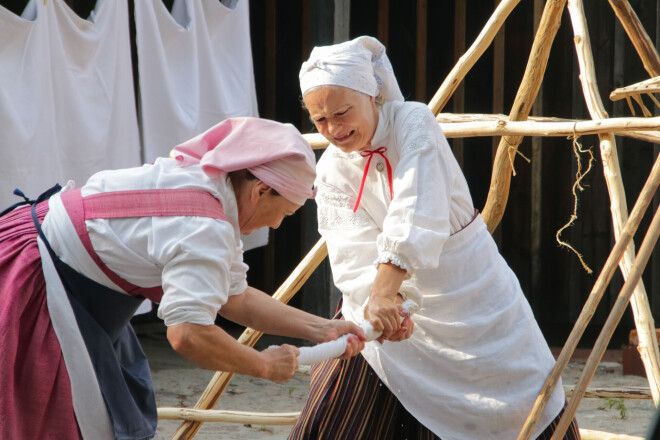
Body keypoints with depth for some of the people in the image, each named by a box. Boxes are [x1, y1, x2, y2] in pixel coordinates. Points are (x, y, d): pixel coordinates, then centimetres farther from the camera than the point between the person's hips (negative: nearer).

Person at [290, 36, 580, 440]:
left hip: (470, 286, -2)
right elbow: (354, 253, -22)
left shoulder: (414, 123, -20)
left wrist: (385, 290, -49)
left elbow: (417, 214, -36)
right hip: (394, 302, 2)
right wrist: (378, 298, -44)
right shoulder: (331, 169, -9)